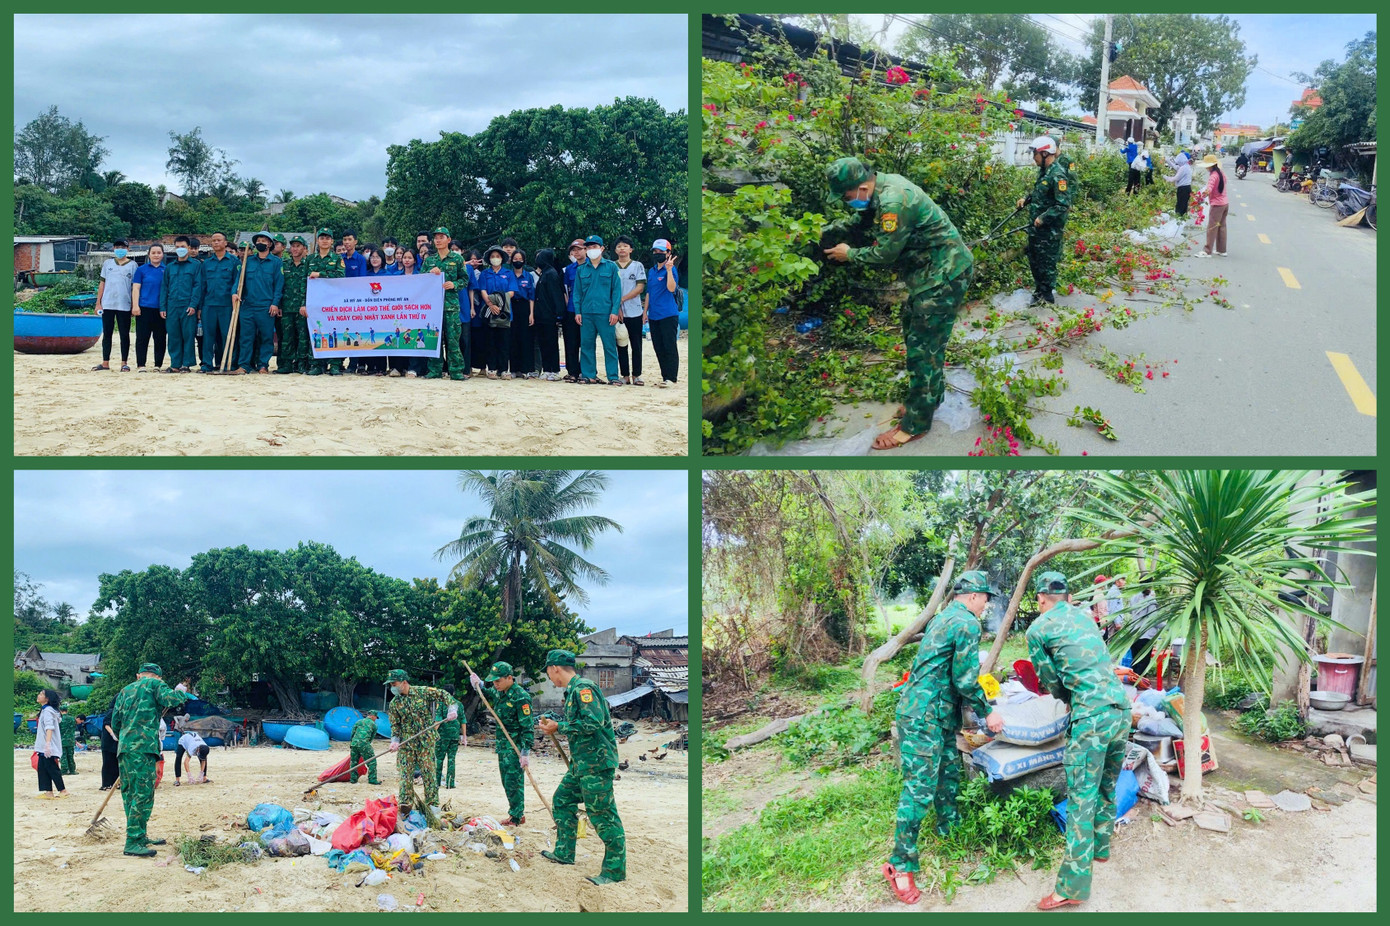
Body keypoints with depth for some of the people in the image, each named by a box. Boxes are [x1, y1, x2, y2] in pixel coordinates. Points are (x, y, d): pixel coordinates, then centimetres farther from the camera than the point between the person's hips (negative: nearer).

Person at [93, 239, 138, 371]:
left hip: (124, 306, -2)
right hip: (107, 305, 2)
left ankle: (124, 363, 8)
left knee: (124, 334, 2)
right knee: (106, 333, 6)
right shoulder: (107, 263, 11)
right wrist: (98, 303, 5)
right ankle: (105, 363, 11)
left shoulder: (132, 265, 5)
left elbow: (135, 286, 4)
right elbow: (102, 283, 11)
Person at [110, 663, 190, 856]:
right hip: (143, 748, -8)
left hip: (124, 747, 8)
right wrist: (182, 693, 5)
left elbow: (115, 722, 21)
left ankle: (140, 836, 22)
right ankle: (133, 843, -14)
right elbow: (170, 698, -15)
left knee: (130, 794, 14)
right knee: (143, 795, -9)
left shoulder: (125, 691, 23)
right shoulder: (154, 684, 4)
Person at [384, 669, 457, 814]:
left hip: (426, 741, -2)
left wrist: (452, 708, -15)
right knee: (405, 774, -2)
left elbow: (443, 695, 1)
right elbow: (395, 725, 7)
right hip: (406, 744, 2)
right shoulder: (394, 703, 7)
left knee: (429, 772, -2)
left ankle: (432, 806, 4)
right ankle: (405, 807, 1)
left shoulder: (423, 692, -2)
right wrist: (395, 740, -9)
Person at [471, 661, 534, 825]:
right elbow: (488, 696, 34)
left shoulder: (520, 697, -18)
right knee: (506, 781, 13)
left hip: (515, 747, -9)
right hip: (503, 745, 9)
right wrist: (479, 686, 14)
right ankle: (518, 813, 22)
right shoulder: (499, 693, 8)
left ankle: (516, 817, 3)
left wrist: (526, 752, -22)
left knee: (513, 781, -6)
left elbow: (527, 727, -18)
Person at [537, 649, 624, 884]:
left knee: (603, 816, -8)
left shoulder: (583, 688, -15)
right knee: (562, 800, 19)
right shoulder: (572, 690, 17)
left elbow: (593, 722, -24)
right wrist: (553, 722, 19)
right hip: (581, 762, 11)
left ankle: (615, 870, -3)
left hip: (596, 762, -11)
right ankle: (564, 853, 29)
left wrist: (559, 727, -17)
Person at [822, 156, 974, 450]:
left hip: (944, 274, -11)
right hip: (934, 270, 11)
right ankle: (929, 398, 36)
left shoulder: (893, 202, -28)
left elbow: (885, 254, -19)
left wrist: (849, 254, -4)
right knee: (914, 331, 22)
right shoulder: (884, 185, 3)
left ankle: (915, 425, 0)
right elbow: (860, 220, 21)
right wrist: (825, 231, 11)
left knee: (923, 348, -6)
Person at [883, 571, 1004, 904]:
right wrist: (986, 712, -2)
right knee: (920, 788, -8)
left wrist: (978, 702, 37)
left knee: (949, 774, 19)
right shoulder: (967, 623, -13)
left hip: (939, 714, 10)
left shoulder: (944, 617, 18)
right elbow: (965, 679, -15)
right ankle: (901, 865, -5)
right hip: (924, 717, -10)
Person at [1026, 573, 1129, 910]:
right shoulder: (1084, 616, 19)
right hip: (1122, 709, 7)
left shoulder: (1038, 629, 1)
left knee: (1082, 797, -6)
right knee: (1106, 786, 23)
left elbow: (1051, 681, 8)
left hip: (1092, 717, -7)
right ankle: (1100, 847, 40)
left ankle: (1073, 885, -6)